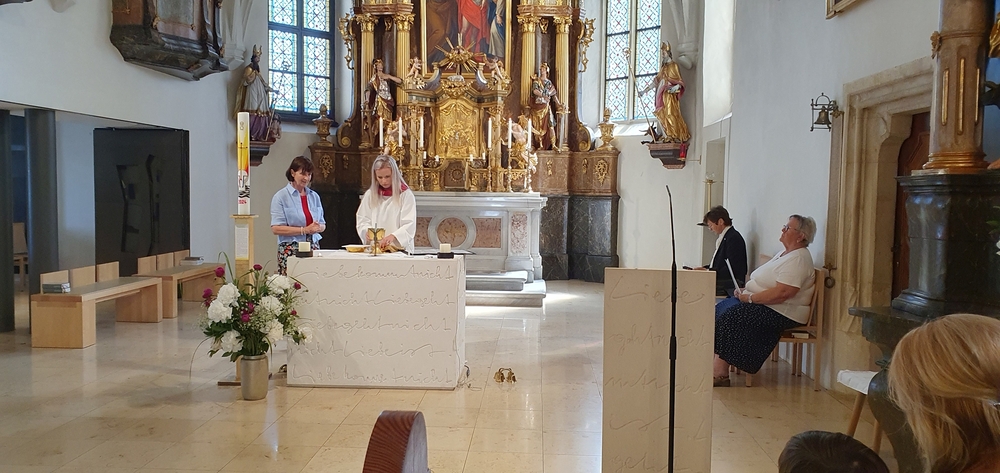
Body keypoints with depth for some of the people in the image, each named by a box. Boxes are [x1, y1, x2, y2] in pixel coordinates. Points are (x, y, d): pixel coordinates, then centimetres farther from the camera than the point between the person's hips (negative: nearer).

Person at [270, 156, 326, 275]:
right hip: (290, 250, -4)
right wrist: (304, 230, -14)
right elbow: (275, 229, -9)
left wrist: (318, 227, -6)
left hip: (313, 247, 4)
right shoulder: (280, 197, -1)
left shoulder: (314, 196, 14)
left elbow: (323, 225, 18)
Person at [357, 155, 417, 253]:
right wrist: (368, 231, -10)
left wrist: (393, 236, -24)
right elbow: (362, 220, 12)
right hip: (374, 248, 3)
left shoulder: (406, 194, 0)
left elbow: (409, 225, -7)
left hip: (400, 248, -3)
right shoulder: (370, 195, 12)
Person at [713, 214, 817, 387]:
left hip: (782, 313, -10)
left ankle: (721, 373, -20)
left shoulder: (798, 259, -15)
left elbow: (781, 293, -26)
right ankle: (716, 363, -17)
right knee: (720, 309, -7)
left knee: (730, 316, -25)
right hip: (760, 303, 10)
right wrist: (746, 291, 6)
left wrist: (750, 298, -19)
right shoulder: (785, 254, 19)